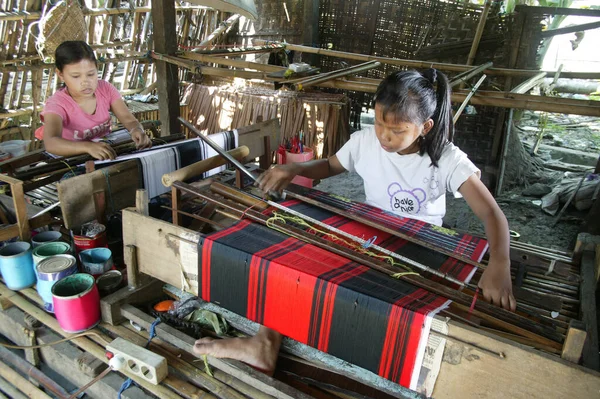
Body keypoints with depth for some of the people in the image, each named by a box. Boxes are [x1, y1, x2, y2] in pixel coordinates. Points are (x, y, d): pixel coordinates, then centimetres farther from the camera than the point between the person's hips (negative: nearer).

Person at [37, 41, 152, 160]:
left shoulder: (105, 89, -5)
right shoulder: (57, 104, -19)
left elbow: (130, 120, -12)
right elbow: (50, 143, -36)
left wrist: (137, 131, -37)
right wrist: (89, 146, -55)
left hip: (107, 153, 3)